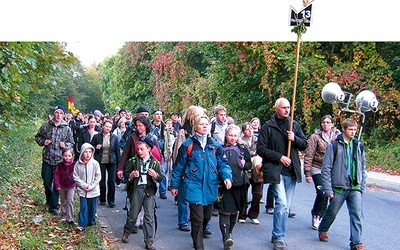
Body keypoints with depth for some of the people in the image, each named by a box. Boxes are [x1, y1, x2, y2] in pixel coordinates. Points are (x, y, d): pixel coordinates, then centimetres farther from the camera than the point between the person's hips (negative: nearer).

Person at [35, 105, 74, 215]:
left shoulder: (67, 128, 2)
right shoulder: (46, 125, 1)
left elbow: (72, 143, 10)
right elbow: (37, 137, 12)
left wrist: (65, 145, -11)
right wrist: (43, 142, -8)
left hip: (60, 160, -1)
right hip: (47, 159, 1)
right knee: (47, 182, 12)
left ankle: (54, 206, 12)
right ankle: (49, 199, 39)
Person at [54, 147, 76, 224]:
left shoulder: (74, 165, -9)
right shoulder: (60, 165, -5)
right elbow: (56, 175, -3)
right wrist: (57, 185, -11)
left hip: (71, 186, -2)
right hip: (62, 186, 3)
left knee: (70, 201, -10)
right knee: (63, 202, 16)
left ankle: (70, 218, -8)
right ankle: (63, 216, 31)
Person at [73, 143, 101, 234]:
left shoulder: (95, 163, -8)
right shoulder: (78, 164, -7)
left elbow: (98, 177, -4)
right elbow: (75, 177, -4)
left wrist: (91, 186, -12)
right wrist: (84, 185, -14)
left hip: (93, 191, 1)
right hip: (82, 190, -1)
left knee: (92, 208, 13)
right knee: (83, 208, -3)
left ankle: (91, 222, 32)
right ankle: (82, 225, 4)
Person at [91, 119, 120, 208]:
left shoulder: (114, 137, 3)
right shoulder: (96, 137, 1)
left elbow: (117, 150, 6)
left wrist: (118, 163, 3)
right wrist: (96, 147, -13)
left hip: (112, 162, 0)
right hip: (101, 162, 0)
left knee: (112, 181, -1)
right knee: (102, 181, 7)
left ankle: (111, 200, 8)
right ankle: (102, 199, 20)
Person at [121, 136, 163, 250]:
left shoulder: (155, 162, 2)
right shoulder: (133, 160, 2)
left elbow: (160, 178, 5)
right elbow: (126, 173, 9)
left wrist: (155, 175, -16)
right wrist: (131, 175, -12)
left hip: (149, 191, 0)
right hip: (136, 190, 0)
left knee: (149, 216, 0)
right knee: (133, 214, 11)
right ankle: (126, 233, 36)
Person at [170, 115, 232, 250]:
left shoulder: (215, 145, 6)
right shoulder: (188, 145, -3)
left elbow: (222, 163, 3)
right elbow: (179, 166, 2)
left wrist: (227, 176, -16)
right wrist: (174, 185, 5)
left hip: (210, 187, 4)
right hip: (193, 186, -4)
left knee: (207, 217, 17)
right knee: (198, 218, -8)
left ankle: (197, 237, 44)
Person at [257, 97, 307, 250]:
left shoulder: (294, 125, 10)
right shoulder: (268, 127, -1)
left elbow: (304, 144, 13)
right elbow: (261, 149, -5)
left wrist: (295, 139, -8)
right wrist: (279, 157, -14)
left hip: (291, 171, 5)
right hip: (275, 170, -4)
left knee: (286, 205, 10)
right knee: (282, 203, -12)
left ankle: (278, 236, 22)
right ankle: (278, 238, 1)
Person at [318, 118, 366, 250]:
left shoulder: (359, 145, 7)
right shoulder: (334, 145, -6)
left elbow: (363, 168, 15)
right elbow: (326, 168, -6)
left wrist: (362, 187, 11)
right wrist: (328, 189, -9)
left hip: (355, 188, 3)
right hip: (338, 187, -3)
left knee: (357, 215, -4)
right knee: (332, 212, 12)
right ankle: (322, 230, 37)